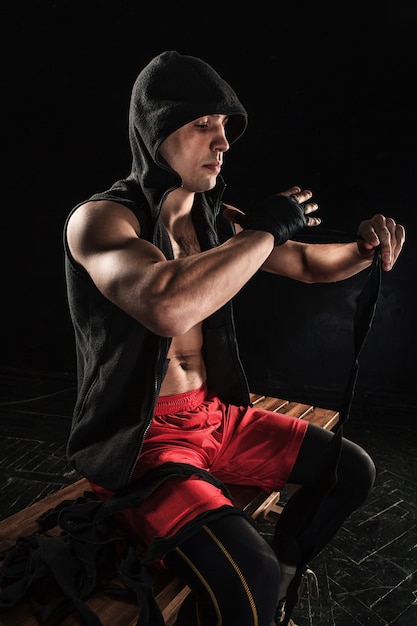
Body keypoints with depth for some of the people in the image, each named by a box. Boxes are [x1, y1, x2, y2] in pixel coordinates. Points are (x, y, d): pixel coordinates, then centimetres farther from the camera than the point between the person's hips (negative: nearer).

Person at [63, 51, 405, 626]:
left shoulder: (216, 219, 5)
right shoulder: (99, 219, -17)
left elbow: (307, 264, 17)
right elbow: (171, 308, -38)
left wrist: (366, 248, -6)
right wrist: (266, 229, -24)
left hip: (215, 414, 8)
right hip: (138, 439, -7)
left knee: (352, 470, 9)